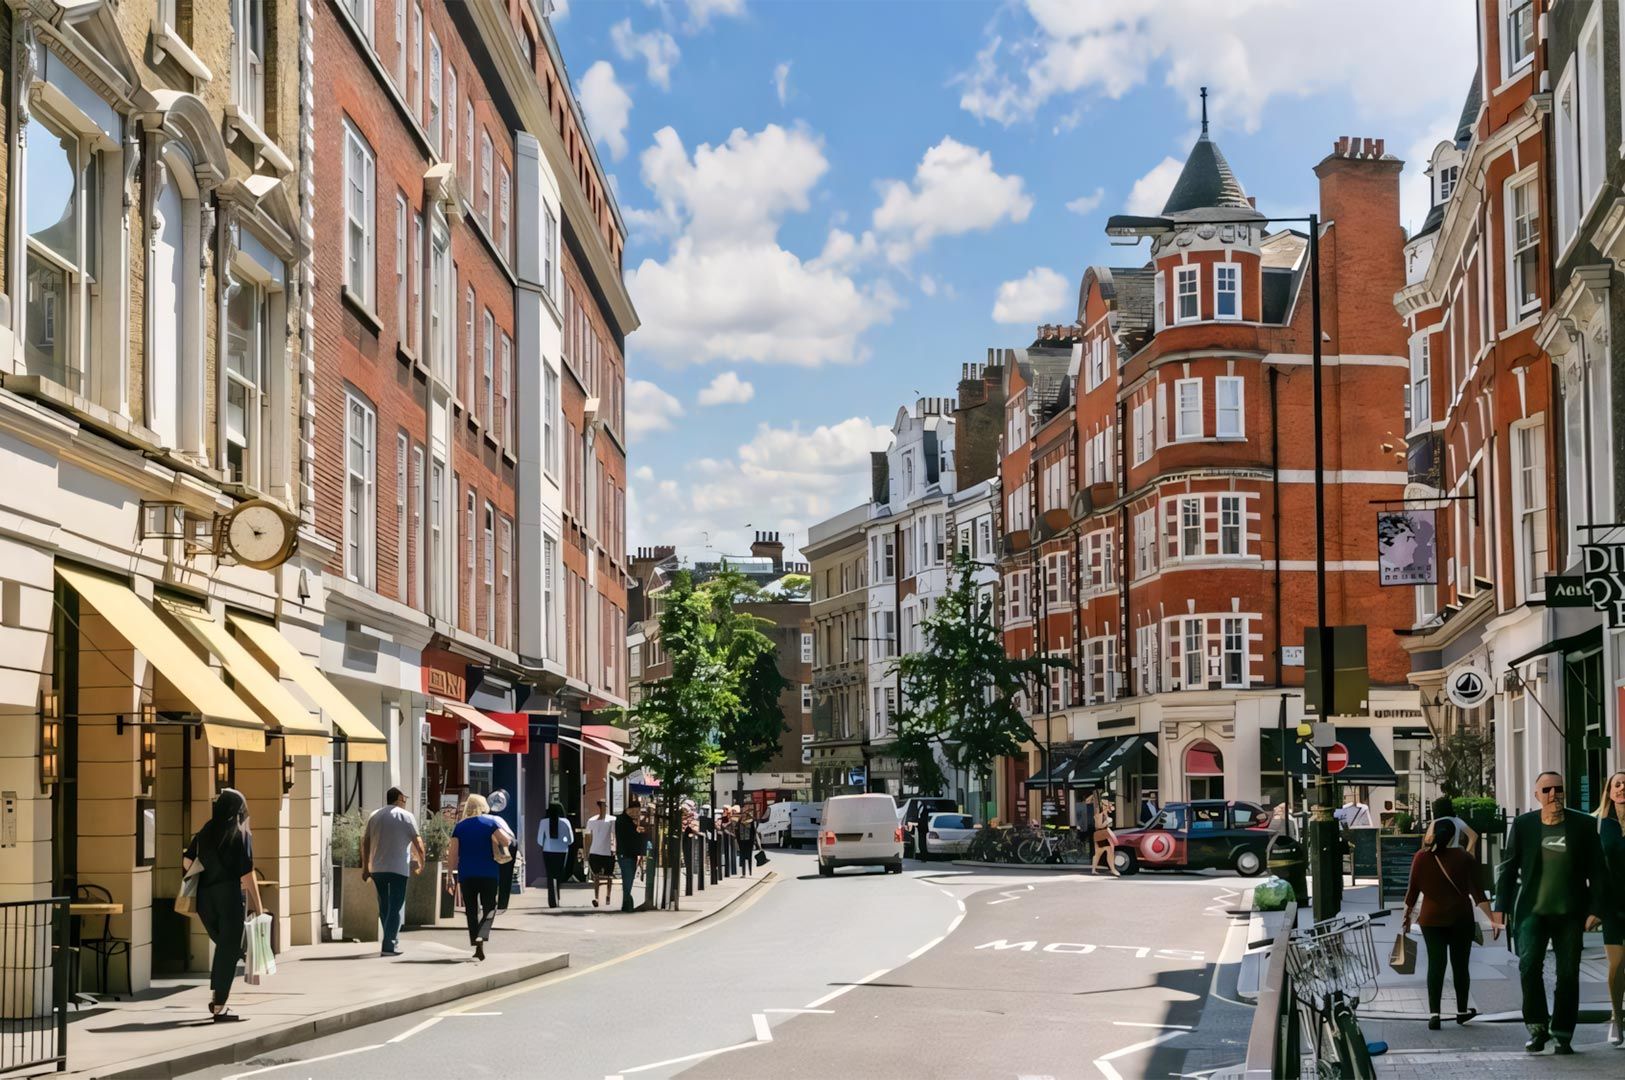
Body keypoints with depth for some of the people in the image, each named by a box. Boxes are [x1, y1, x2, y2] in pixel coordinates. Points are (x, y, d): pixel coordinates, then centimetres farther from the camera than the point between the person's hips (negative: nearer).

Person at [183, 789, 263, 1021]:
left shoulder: (205, 833, 8)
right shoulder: (242, 835, -7)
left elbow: (187, 863, 6)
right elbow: (247, 875, -11)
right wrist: (258, 907, -4)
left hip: (205, 898, 5)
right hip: (230, 897, -5)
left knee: (222, 945, 22)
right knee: (229, 950, 3)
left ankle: (214, 997, 15)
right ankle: (219, 1007, 1)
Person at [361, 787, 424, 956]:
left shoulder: (374, 816, 11)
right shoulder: (406, 816, -2)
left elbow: (365, 842, 11)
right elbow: (417, 842, -4)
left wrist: (365, 866, 16)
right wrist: (422, 863, 9)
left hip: (377, 868, 5)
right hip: (398, 868, -5)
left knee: (384, 907, 15)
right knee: (396, 907, -3)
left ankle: (392, 941, 20)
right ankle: (389, 946, -11)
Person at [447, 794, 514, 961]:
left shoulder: (459, 827, 5)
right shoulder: (490, 823, 0)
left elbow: (453, 854, 1)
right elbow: (506, 841, -10)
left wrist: (452, 873, 8)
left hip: (466, 874, 2)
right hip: (489, 873, -1)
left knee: (471, 910, 10)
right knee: (489, 908, 5)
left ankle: (477, 946, 7)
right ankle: (481, 937, -21)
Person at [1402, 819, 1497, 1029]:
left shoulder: (1421, 858, -2)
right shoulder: (1465, 858, -3)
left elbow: (1413, 891, 1)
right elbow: (1477, 893, -10)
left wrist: (1407, 917, 13)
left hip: (1431, 919, 0)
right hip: (1461, 918, 0)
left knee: (1435, 964, 0)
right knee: (1460, 965, 12)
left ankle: (1433, 1014, -11)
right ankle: (1462, 1011, 24)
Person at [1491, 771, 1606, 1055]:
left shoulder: (1583, 825, 2)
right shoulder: (1523, 824, 3)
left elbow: (1596, 871, 3)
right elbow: (1509, 867, 6)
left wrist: (1595, 909, -4)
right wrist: (1501, 906, 1)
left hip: (1570, 913, 1)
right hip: (1533, 911, 0)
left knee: (1568, 974, 3)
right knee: (1529, 965, -16)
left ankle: (1563, 1034, 14)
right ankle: (1537, 1028, -2)